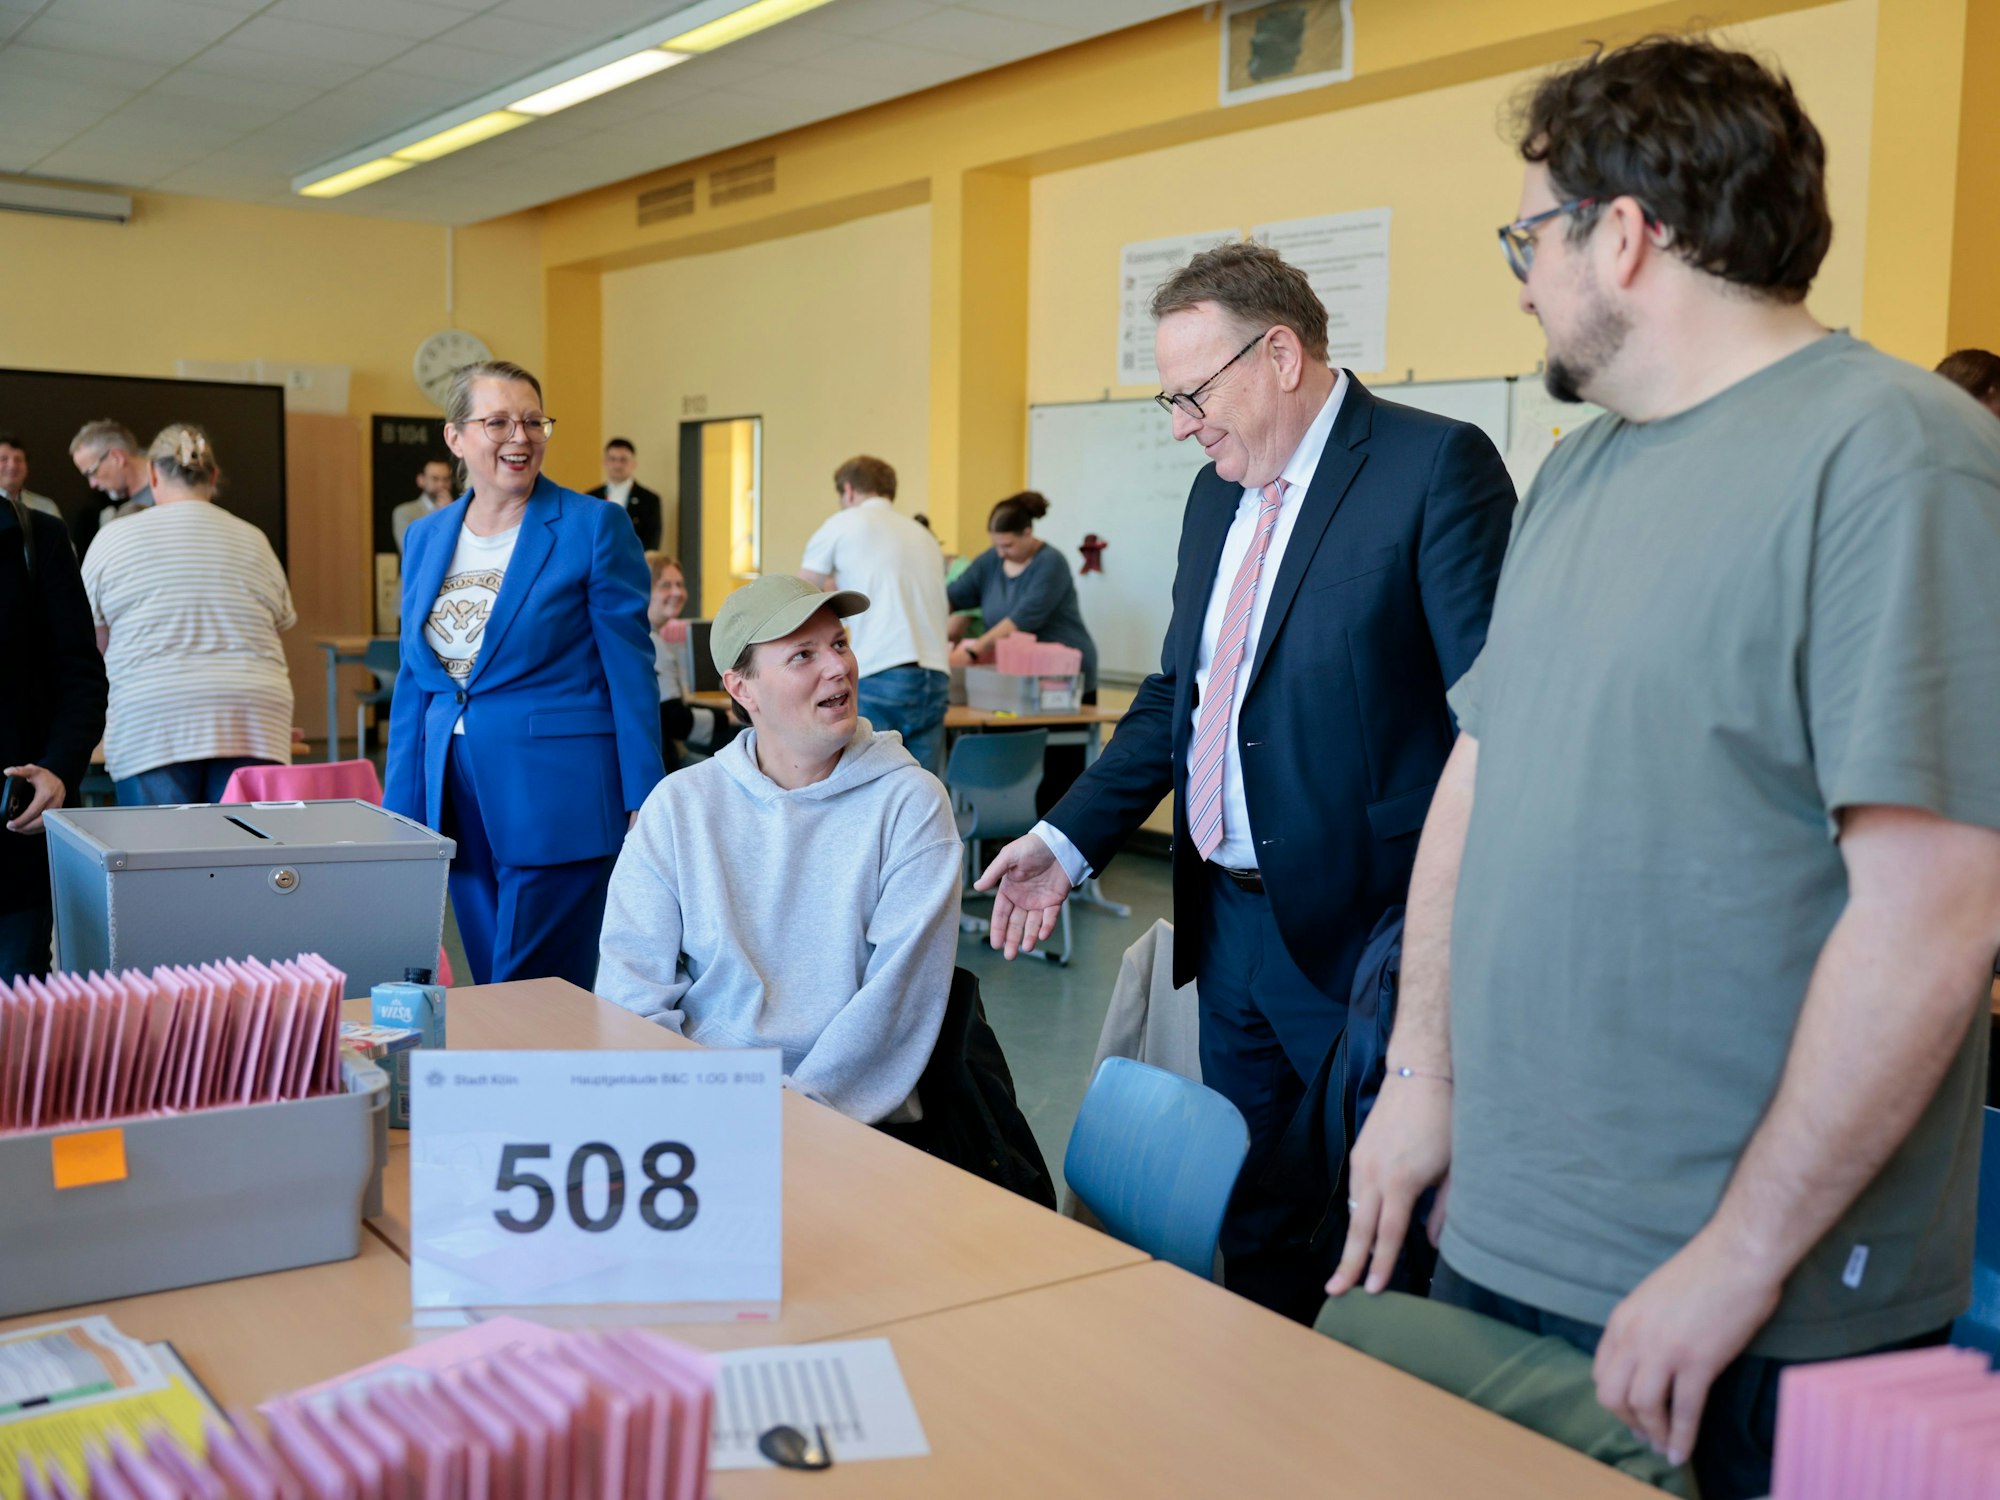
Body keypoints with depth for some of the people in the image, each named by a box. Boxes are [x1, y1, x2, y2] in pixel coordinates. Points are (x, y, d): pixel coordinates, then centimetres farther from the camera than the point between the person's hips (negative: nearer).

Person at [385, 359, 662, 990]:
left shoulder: (593, 527, -6)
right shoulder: (424, 538, 11)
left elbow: (631, 671, -7)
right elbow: (413, 682, 16)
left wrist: (644, 811, -10)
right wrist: (400, 813, 12)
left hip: (558, 801, -6)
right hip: (458, 802, 6)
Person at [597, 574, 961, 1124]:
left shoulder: (911, 801, 2)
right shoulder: (678, 805, 8)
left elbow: (903, 992, -6)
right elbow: (631, 980, 3)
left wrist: (800, 1105, -17)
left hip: (852, 1115, -2)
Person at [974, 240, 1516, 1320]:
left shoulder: (1436, 466, -11)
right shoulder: (1217, 495, 14)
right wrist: (1068, 839, 10)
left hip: (1360, 934, -7)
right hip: (1229, 927, 8)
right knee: (1255, 1226, 18)